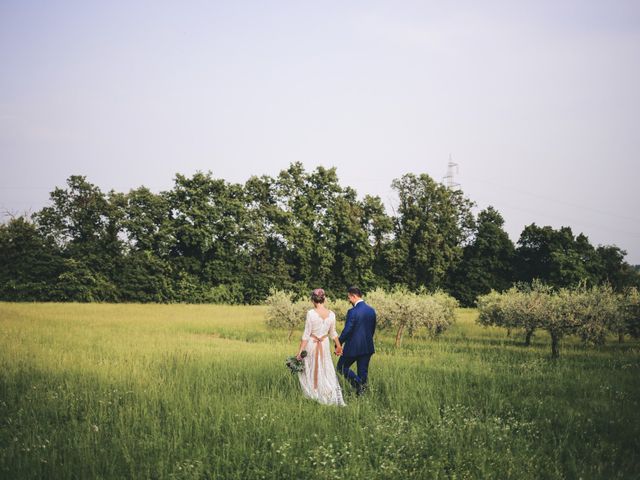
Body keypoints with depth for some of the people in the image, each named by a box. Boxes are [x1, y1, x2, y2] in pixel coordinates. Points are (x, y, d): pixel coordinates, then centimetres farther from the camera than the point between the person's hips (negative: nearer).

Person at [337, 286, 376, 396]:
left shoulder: (353, 312, -17)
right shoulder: (371, 310, 5)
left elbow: (347, 330, -17)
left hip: (353, 347, -7)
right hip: (367, 347, 7)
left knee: (342, 367, 9)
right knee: (363, 372, 13)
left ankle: (358, 383, -10)